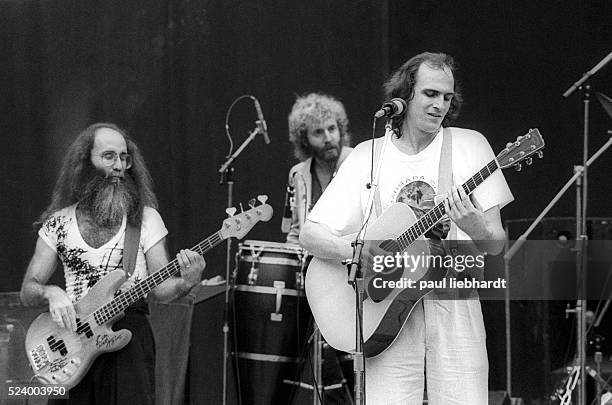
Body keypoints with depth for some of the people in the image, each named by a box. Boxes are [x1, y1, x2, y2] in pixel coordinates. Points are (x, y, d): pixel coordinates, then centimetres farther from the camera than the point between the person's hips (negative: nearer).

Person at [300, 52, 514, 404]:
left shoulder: (469, 145, 5)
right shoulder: (366, 157, 6)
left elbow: (496, 244, 4)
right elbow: (310, 235, 2)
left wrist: (476, 228, -20)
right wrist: (356, 249, -17)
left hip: (453, 307, 0)